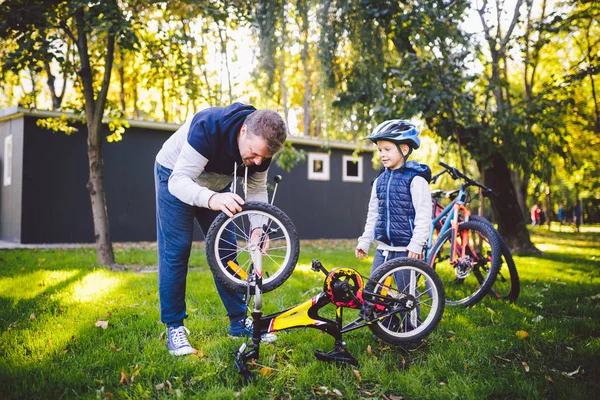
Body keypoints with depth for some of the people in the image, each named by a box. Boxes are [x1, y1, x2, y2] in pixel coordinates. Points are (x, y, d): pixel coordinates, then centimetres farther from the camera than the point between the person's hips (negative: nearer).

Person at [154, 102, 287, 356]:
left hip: (216, 184, 5)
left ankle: (239, 321, 11)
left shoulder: (260, 144, -21)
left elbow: (257, 189, -10)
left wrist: (258, 226, -29)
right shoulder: (209, 127, -39)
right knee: (175, 250, -8)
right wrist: (211, 199, -62)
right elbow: (179, 181, -42)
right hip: (175, 177, -5)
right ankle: (174, 327, 3)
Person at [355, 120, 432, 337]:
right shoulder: (380, 181, 12)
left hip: (406, 249, -7)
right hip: (383, 248, 7)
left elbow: (424, 215, -12)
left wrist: (416, 244, -17)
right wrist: (364, 241, 15)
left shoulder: (415, 178, -9)